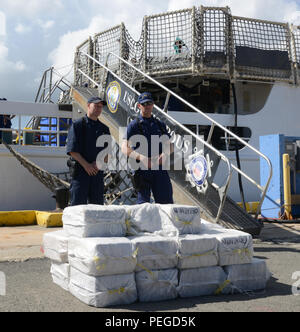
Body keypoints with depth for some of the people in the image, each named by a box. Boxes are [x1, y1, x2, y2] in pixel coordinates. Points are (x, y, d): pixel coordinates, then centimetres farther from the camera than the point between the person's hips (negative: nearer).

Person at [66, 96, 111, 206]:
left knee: (97, 204, 6)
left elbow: (108, 153, 11)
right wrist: (86, 165, -12)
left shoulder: (104, 129, 16)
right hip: (80, 170, -4)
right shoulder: (77, 125, 3)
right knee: (78, 204, -5)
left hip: (97, 171, 4)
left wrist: (98, 163, -7)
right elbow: (72, 150, -5)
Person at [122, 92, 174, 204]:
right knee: (143, 203, -1)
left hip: (160, 167, 4)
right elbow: (125, 148, -7)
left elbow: (170, 146, 17)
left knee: (166, 202, 2)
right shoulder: (134, 125, 3)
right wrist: (140, 157, -24)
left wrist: (165, 154, -7)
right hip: (142, 169, -3)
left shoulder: (160, 125, 17)